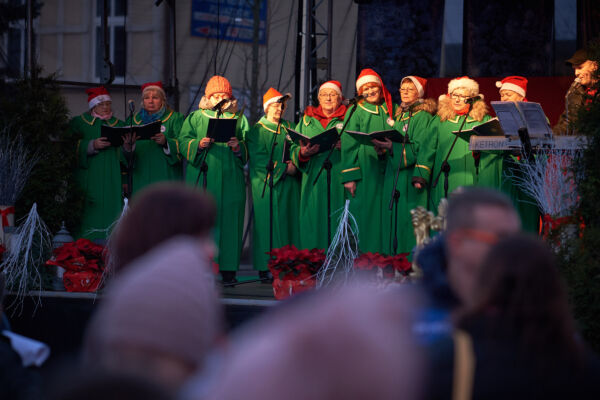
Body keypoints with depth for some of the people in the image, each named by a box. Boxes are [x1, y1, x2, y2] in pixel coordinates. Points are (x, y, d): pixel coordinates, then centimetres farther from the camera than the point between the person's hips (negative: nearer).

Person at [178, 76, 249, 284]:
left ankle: (228, 269, -1)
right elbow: (183, 142, 4)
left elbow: (249, 151, 10)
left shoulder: (239, 119, 15)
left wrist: (238, 147, -12)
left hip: (229, 179, 1)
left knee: (229, 219, -4)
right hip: (201, 177, -1)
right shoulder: (195, 118, 13)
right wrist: (199, 144, -15)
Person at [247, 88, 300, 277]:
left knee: (288, 222, 0)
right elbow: (259, 159, -8)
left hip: (288, 183, 5)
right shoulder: (257, 130, 1)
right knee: (268, 222, -8)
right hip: (266, 182, -5)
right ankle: (265, 267, -7)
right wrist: (283, 168, -13)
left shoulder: (288, 127, 17)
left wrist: (294, 164, -9)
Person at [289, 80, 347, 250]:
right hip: (313, 180, 2)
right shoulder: (307, 120, 17)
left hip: (338, 180, -2)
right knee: (313, 223, -5)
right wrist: (303, 153, -12)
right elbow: (294, 150, 10)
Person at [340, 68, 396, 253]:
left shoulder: (393, 109, 14)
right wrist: (349, 176, -11)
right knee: (364, 215, -5)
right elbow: (348, 145, -2)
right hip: (364, 172, -3)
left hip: (388, 169, 3)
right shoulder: (355, 111, 4)